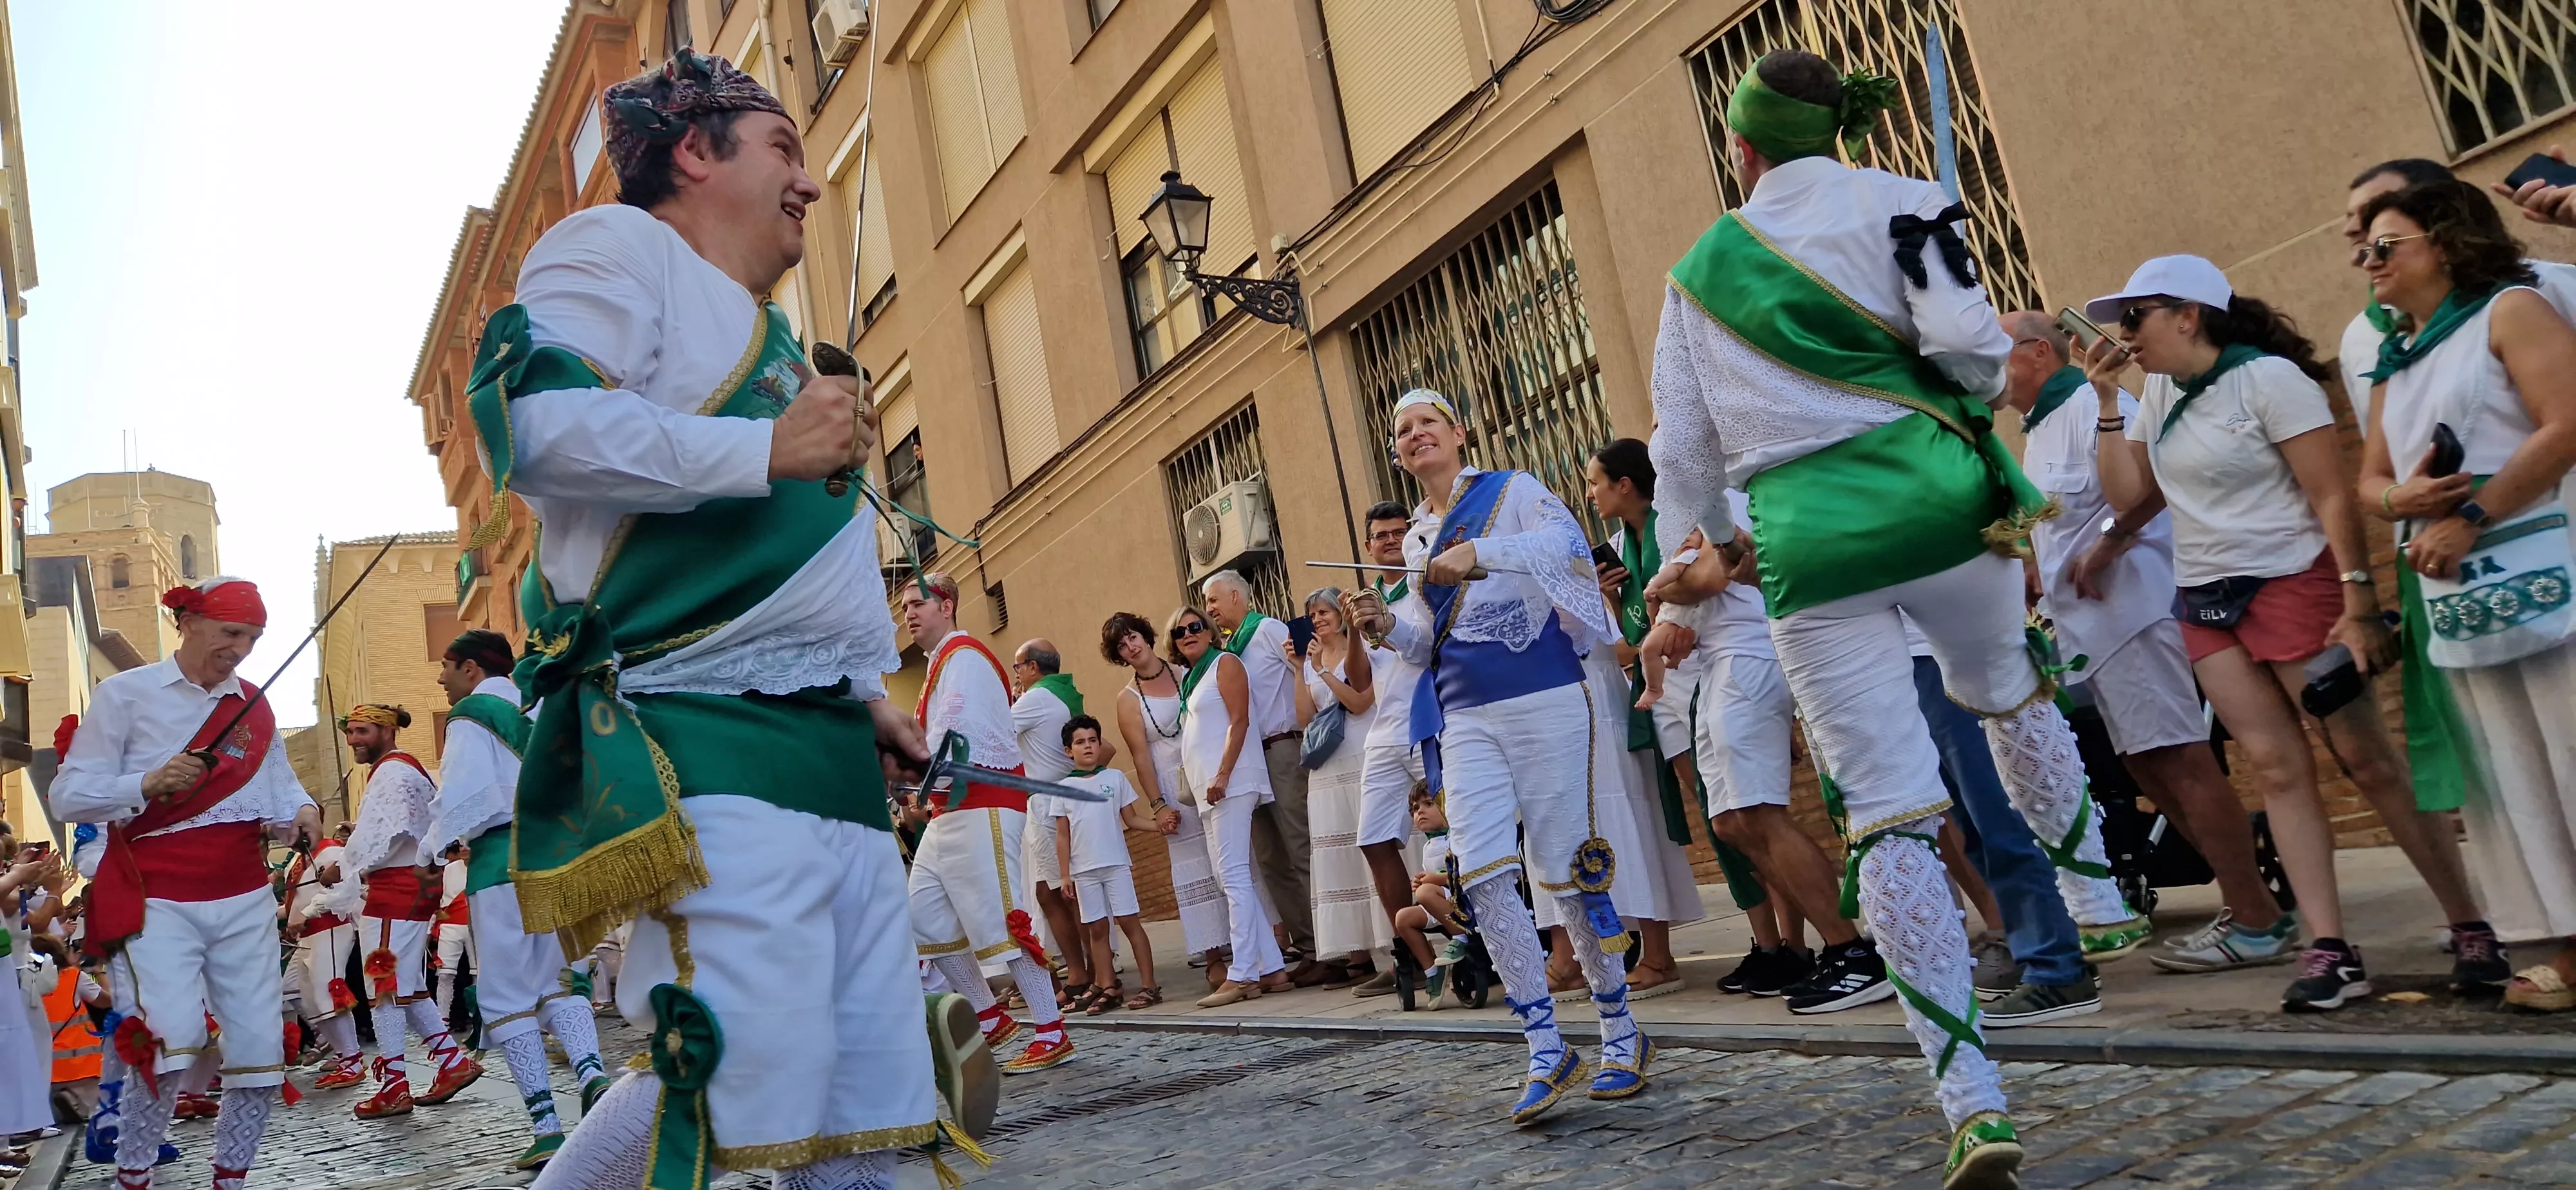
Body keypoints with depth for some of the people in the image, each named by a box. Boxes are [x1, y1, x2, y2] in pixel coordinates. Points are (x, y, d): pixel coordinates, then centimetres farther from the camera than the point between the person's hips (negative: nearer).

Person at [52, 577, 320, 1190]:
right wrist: (149, 784, -22)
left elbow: (280, 787, 9)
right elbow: (67, 797, -6)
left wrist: (300, 812, -13)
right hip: (156, 902, -4)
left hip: (244, 902, 4)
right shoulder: (125, 695, -3)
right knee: (174, 1038, -22)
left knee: (260, 1053, 1)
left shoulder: (255, 707, 10)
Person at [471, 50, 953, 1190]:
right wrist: (767, 447, -13)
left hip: (833, 755, 9)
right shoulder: (619, 247, 4)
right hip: (707, 751, -9)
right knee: (736, 1077, -21)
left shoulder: (770, 337, 31)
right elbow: (528, 422, -16)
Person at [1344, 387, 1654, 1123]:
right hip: (1464, 721, 5)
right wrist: (1387, 625, 3)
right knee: (1483, 877, -9)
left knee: (1563, 871, -3)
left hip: (1545, 703, -5)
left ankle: (1621, 1035, 16)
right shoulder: (1416, 540, 20)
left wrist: (1481, 554, -32)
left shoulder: (1514, 491, 3)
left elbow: (1564, 540, -18)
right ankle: (1548, 1053, 0)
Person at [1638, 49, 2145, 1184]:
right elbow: (1966, 343, -10)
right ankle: (2095, 896, 42)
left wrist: (1694, 546, 32)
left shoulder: (1698, 270, 14)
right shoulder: (1896, 203, 4)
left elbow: (1683, 441, 17)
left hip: (1807, 544, 1)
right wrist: (1974, 400, 13)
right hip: (1932, 495, 0)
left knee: (1888, 814, 0)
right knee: (2006, 690, 32)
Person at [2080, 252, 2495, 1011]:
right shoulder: (2159, 392, 8)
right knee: (2277, 768, 0)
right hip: (2208, 603, 6)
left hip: (2293, 584, -6)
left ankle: (2475, 932, 7)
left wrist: (2359, 607, -20)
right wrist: (2106, 407, 0)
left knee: (2368, 759, -5)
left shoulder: (2267, 378, -12)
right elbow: (2130, 498, 7)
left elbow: (2334, 495, -15)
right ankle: (2329, 953, -1)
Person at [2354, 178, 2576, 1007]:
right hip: (2455, 593, 7)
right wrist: (2400, 500, -4)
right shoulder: (2394, 361, 20)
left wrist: (2471, 518, -16)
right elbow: (2369, 480, 19)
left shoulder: (2509, 309, 0)